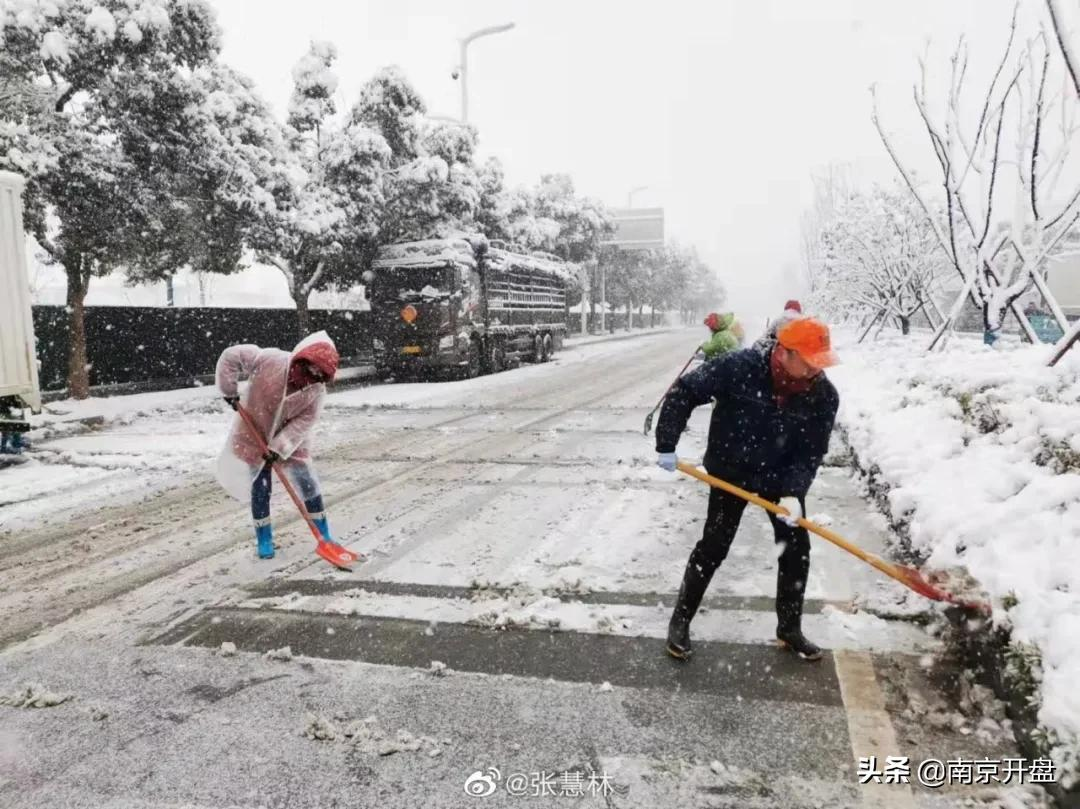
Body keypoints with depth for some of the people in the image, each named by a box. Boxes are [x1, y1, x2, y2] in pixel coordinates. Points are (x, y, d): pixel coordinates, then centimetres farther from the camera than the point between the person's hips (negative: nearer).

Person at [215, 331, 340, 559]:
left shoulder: (317, 391, -20)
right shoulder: (269, 360, -27)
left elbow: (304, 421, -20)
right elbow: (230, 356, -18)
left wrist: (279, 447, -27)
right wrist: (230, 391, -17)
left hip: (290, 440, 1)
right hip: (255, 435, -1)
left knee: (308, 483, 0)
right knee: (260, 489, 4)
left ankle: (324, 534, 16)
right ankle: (264, 538, 21)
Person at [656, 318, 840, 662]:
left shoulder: (824, 396, -16)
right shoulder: (740, 368, -26)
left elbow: (811, 452, -12)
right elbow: (684, 392, -19)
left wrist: (793, 492, -27)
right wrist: (666, 445, -20)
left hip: (782, 479, 4)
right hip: (731, 472, -3)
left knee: (797, 550, 5)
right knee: (713, 547, -2)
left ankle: (789, 629, 26)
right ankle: (680, 621, 15)